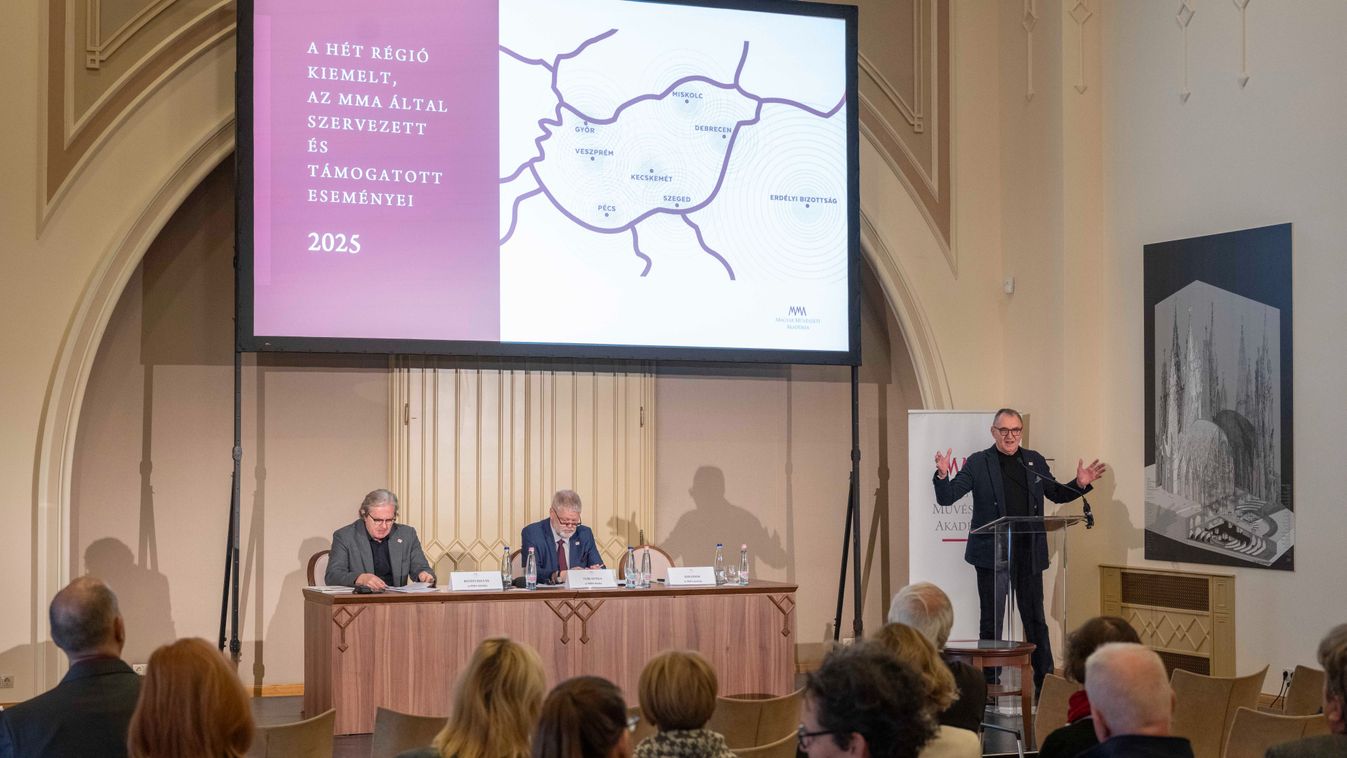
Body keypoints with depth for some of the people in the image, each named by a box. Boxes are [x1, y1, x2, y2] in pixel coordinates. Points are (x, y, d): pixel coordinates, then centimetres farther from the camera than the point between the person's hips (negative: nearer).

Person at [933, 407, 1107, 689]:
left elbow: (1057, 494, 20)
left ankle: (1045, 682, 16)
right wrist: (942, 475, -25)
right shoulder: (978, 463, -2)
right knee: (991, 622, 7)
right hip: (992, 554, -2)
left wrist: (1080, 484, 2)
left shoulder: (1035, 461, 9)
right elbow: (946, 498, -6)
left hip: (1029, 555, 3)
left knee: (1035, 620, 8)